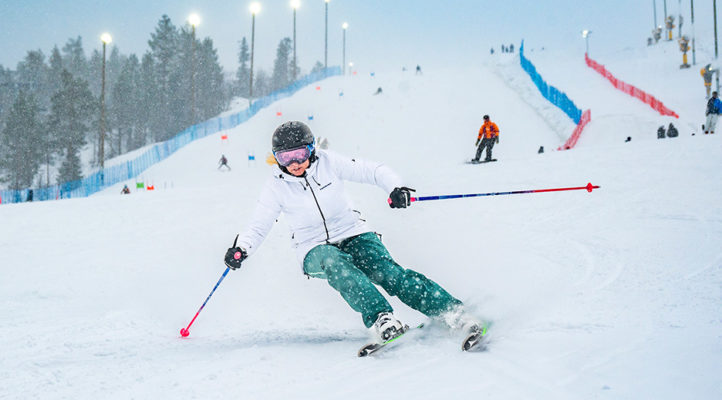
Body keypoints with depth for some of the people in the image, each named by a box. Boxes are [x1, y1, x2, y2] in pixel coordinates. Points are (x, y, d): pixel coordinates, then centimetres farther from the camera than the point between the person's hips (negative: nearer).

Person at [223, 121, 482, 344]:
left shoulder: (328, 163, -3)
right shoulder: (276, 188, -2)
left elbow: (371, 171, -2)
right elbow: (258, 227, 4)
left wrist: (395, 187, -21)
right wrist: (241, 249, -16)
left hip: (353, 235, 0)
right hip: (315, 250, 0)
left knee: (386, 271, -25)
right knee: (335, 264, -37)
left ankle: (453, 313, -29)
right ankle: (379, 318, -50)